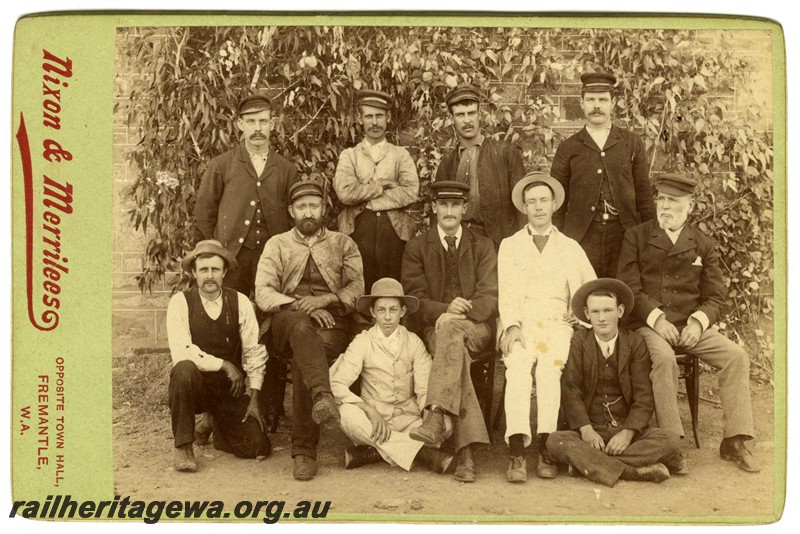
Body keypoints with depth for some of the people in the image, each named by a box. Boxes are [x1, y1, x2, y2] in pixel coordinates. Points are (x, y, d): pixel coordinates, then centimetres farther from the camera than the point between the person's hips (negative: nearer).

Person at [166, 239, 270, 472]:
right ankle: (183, 445, -17)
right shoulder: (180, 302, -10)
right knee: (185, 369, -37)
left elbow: (255, 352, -2)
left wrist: (254, 399, -5)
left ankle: (217, 424, 23)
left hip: (229, 389, 2)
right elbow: (181, 353, -20)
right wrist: (224, 364, -18)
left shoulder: (240, 303, -3)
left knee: (258, 447, -12)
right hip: (194, 384, -2)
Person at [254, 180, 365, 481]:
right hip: (287, 321, 0)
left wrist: (324, 299, -12)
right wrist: (300, 305, -12)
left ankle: (304, 450, -33)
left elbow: (357, 288, 7)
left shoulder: (343, 244, 21)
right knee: (301, 327, -38)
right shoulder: (277, 244, 19)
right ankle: (323, 396, -61)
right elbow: (263, 294, 5)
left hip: (332, 323, 0)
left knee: (303, 359, -33)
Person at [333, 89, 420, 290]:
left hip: (395, 230, 0)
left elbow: (411, 192, -6)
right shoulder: (349, 155, 11)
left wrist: (365, 200, -7)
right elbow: (345, 192, -7)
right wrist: (382, 185, -4)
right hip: (358, 231, 0)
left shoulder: (401, 155, 11)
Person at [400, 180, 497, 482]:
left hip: (476, 327, 0)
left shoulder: (482, 246, 15)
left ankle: (435, 418, -49)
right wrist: (445, 309, -18)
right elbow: (415, 298, 3)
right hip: (435, 327, 0)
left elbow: (489, 297, 2)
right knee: (455, 352, -35)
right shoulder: (417, 247, 14)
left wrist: (458, 315, -18)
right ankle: (466, 451, -44)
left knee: (452, 330, -36)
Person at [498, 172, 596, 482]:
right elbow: (507, 293, 6)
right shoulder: (510, 245, 18)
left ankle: (545, 449, -32)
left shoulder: (571, 248, 20)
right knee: (517, 368, -31)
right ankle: (517, 454, -37)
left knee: (550, 368, -31)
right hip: (521, 323, 0)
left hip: (558, 324, 0)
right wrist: (512, 325, -10)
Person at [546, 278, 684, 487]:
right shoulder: (578, 342, 1)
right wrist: (586, 430, -22)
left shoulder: (635, 343, 3)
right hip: (590, 430, -1)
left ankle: (588, 463, -26)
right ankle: (636, 471, -31)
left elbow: (644, 397, -3)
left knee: (670, 439, -25)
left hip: (626, 429, 1)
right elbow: (570, 390, -7)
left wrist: (628, 432, -19)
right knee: (556, 442, -31)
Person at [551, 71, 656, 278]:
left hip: (625, 236, 1)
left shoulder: (632, 144, 8)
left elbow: (644, 195, 9)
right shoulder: (568, 149, 6)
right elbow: (558, 202, 7)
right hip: (581, 238, -1)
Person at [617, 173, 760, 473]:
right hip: (648, 325, -3)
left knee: (736, 356, -18)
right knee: (664, 358, -34)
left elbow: (715, 296, 9)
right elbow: (629, 288, -2)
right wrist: (656, 318, -15)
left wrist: (699, 321, -11)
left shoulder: (704, 245, 12)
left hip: (691, 326, 3)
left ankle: (734, 441, -9)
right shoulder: (636, 237, 5)